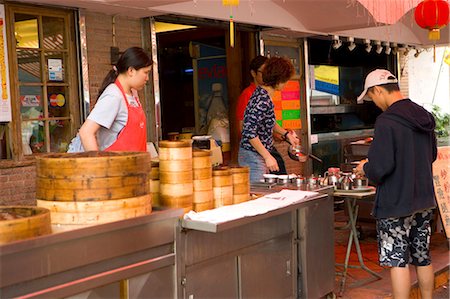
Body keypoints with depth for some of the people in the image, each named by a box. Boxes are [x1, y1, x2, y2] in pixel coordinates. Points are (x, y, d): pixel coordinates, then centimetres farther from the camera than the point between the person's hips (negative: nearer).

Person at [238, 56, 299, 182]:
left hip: (260, 154, 10)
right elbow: (250, 132, -27)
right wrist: (268, 157, -23)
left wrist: (286, 134, 19)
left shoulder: (262, 93, 8)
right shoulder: (262, 100, -22)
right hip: (253, 156, -10)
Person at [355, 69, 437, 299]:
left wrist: (365, 169, -2)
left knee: (397, 261, 1)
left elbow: (380, 167, -22)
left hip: (395, 202, -8)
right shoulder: (424, 116, 6)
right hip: (425, 199, 8)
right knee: (423, 258, 17)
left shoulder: (386, 121, -19)